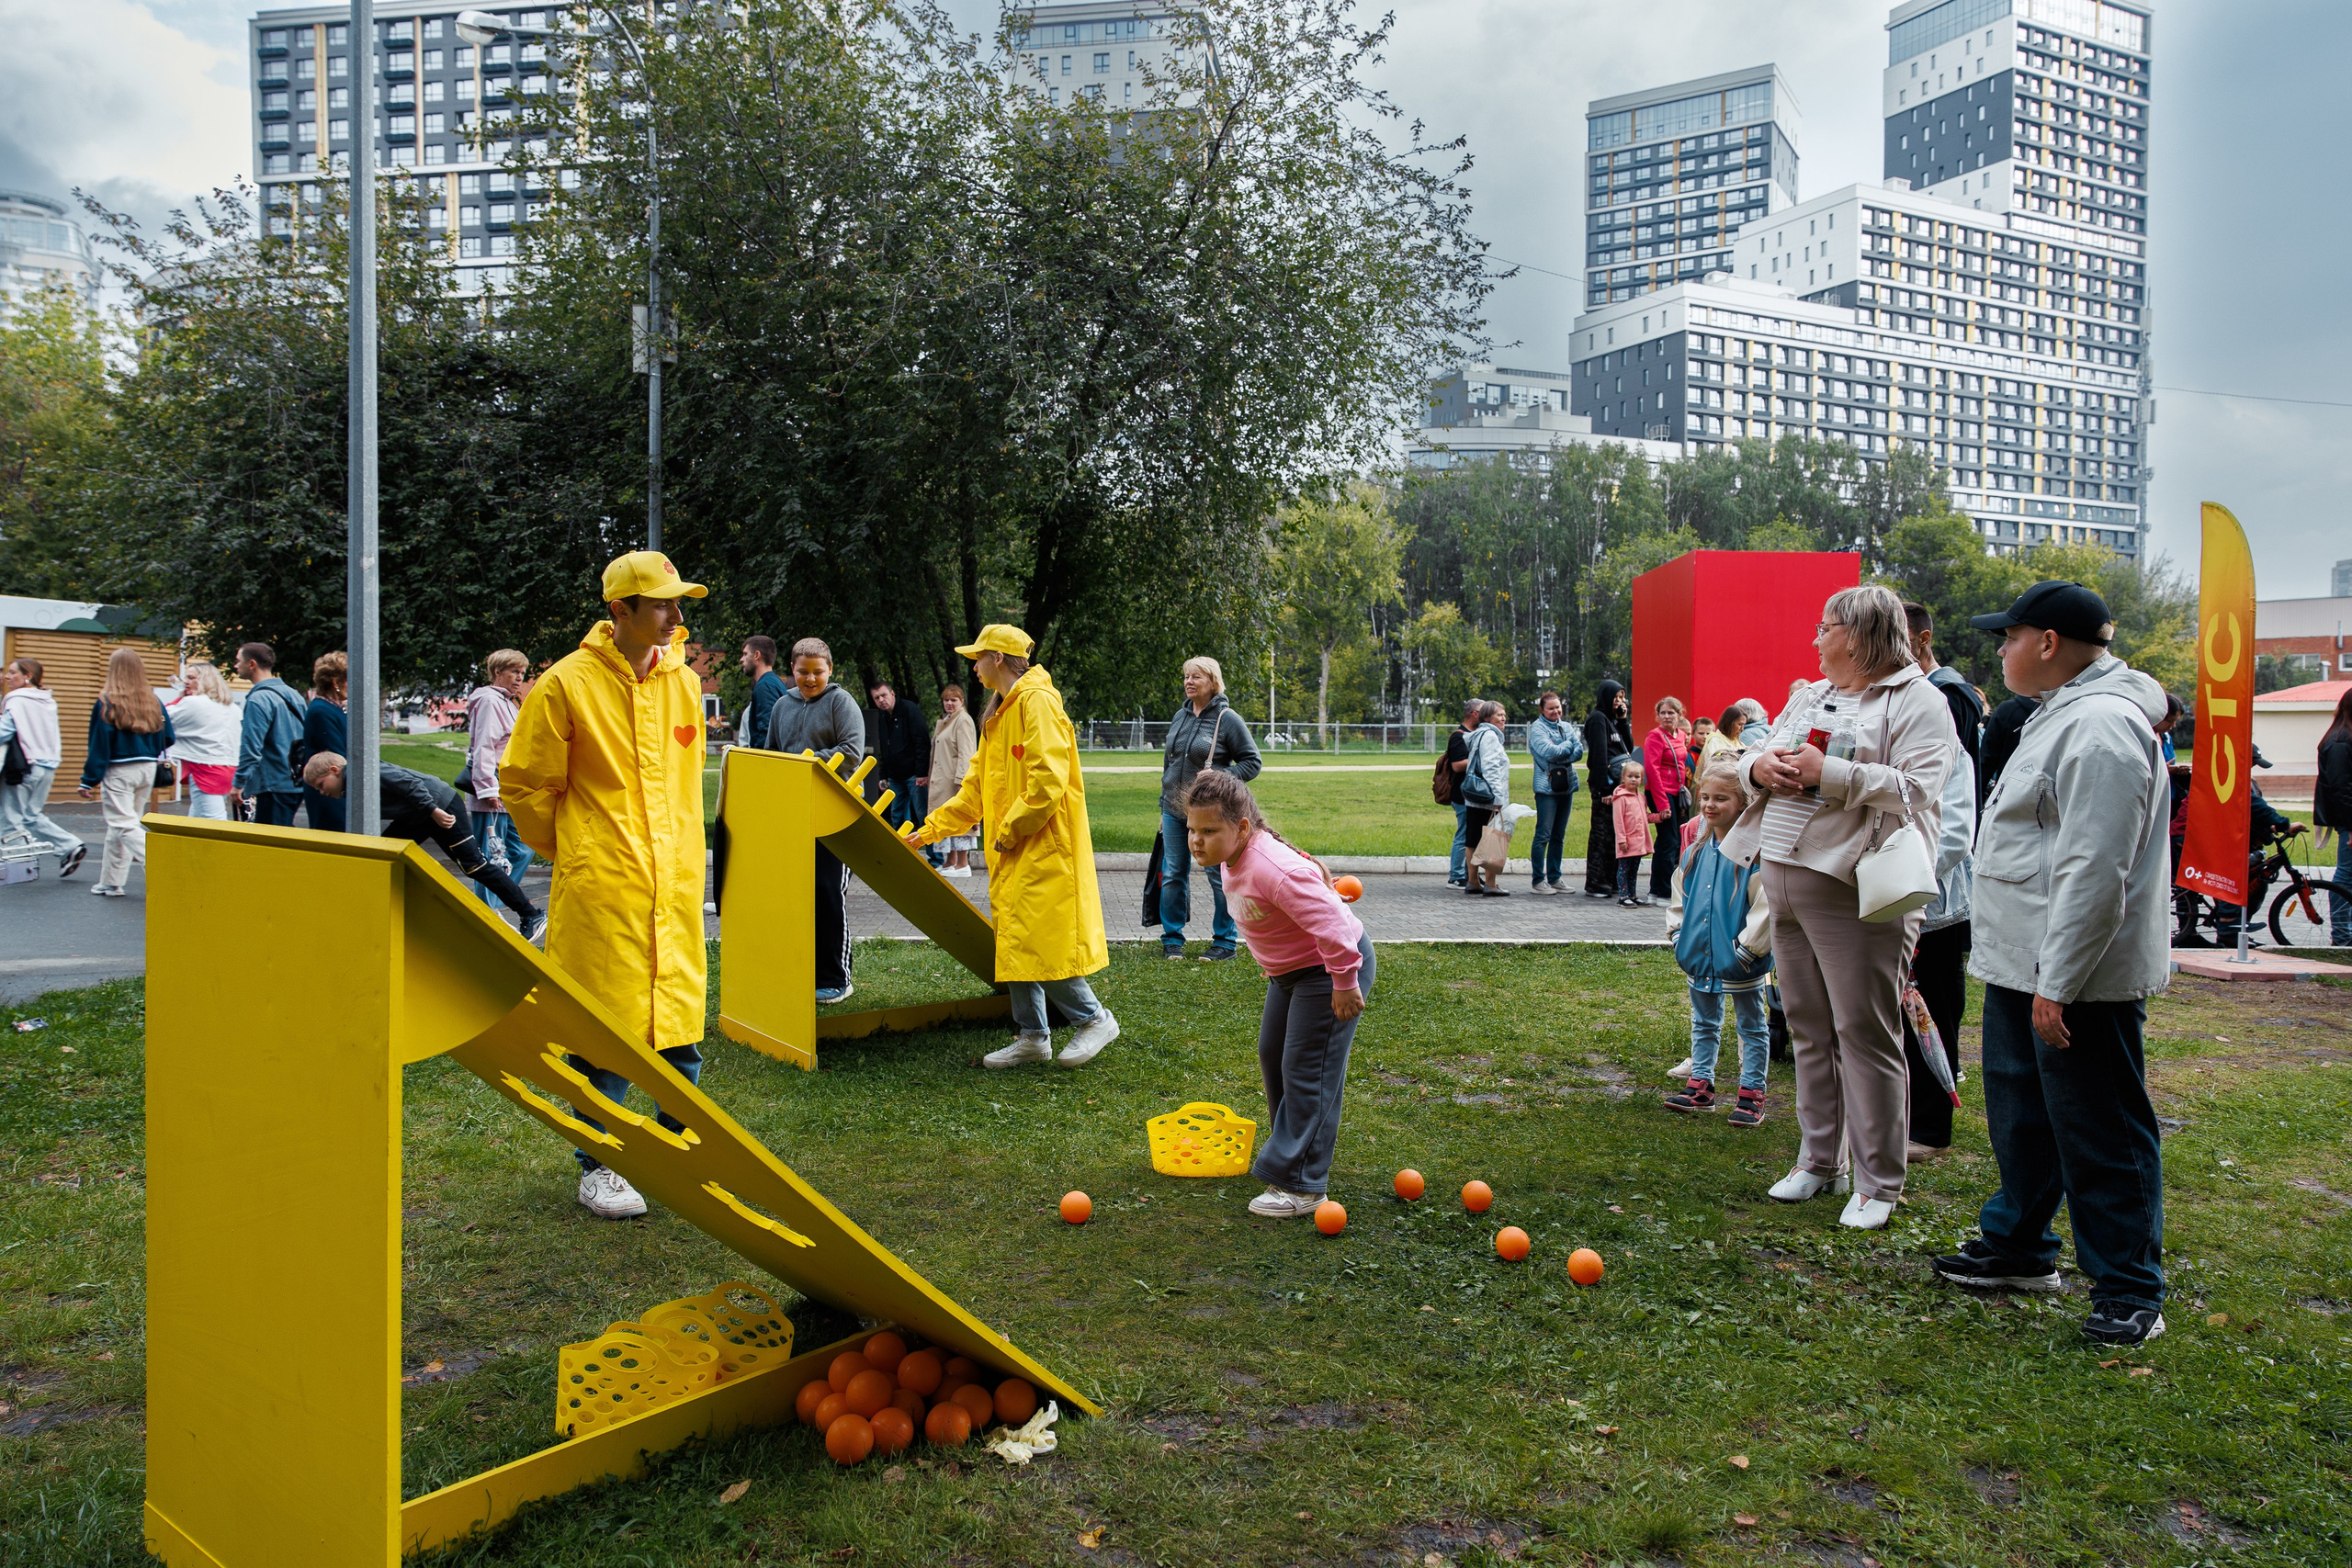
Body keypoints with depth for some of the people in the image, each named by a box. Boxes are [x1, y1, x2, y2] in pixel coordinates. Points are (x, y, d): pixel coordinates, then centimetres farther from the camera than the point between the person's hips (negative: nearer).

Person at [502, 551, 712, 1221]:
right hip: (602, 886, -5)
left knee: (682, 1016, 9)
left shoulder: (684, 681, 8)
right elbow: (523, 784, 0)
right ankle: (599, 1166, 16)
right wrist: (572, 848, 8)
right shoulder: (566, 685, -8)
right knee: (606, 1023, 1)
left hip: (677, 882, 5)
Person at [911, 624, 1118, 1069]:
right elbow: (977, 788, 23)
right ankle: (1032, 1037, 18)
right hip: (1012, 853, 10)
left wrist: (1011, 829, -16)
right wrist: (931, 829, 18)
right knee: (1014, 944, 10)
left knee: (1036, 942, -11)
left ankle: (1095, 1019, 3)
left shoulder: (1035, 701, -12)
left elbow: (1048, 780, -22)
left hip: (1043, 847, -10)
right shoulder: (999, 713, 20)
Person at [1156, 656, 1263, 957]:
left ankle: (1225, 941, 12)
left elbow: (1253, 761, -4)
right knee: (1173, 875, 8)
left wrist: (1221, 777, -18)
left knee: (1219, 877, 1)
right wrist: (1163, 806, 18)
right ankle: (1172, 938, 19)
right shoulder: (1180, 717, 11)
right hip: (1175, 811, 6)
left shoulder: (1227, 719, -7)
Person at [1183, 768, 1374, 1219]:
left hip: (1332, 965, -10)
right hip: (1290, 969, 10)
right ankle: (1298, 1145, 39)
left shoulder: (1274, 871, -35)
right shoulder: (1235, 858, -4)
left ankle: (1300, 1185, -2)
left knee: (1306, 1071, -8)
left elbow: (1330, 923, -37)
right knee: (1273, 1055, 20)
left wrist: (1344, 984, -30)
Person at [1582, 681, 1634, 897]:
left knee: (1615, 832, 8)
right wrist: (1603, 787, -20)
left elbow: (1629, 747, 16)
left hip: (1619, 781, 9)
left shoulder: (1613, 720, 20)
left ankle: (1611, 882, 13)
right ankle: (1595, 884, -3)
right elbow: (1599, 754, -14)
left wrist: (1623, 721, 7)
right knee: (1602, 832, -7)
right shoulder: (1597, 718, -7)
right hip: (1605, 782, -9)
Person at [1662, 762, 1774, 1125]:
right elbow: (1680, 895, 16)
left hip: (1739, 962, -7)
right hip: (1701, 957, 7)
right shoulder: (1697, 850, 4)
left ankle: (1751, 1095, 16)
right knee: (1704, 1024, 18)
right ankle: (1701, 1086, 29)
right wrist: (1677, 934, 8)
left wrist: (1747, 948, -18)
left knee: (1751, 1027, 8)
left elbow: (1766, 905, -19)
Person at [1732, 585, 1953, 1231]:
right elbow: (1754, 758, 21)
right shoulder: (1808, 696, 18)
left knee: (1865, 1032, -3)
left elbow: (1915, 789, -18)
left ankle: (1877, 1184, 7)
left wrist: (1830, 773, -20)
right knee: (1809, 1027, 14)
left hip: (1853, 888, -8)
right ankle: (1818, 1160, 26)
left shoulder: (1917, 703, -6)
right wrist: (1757, 767, -2)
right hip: (1784, 880, 8)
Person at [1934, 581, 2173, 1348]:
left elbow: (2094, 873, -26)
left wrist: (2057, 982, -25)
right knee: (2021, 1113, 21)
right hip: (2026, 966, 11)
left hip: (2078, 977, -11)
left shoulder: (2101, 727, -21)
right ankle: (2019, 1247, 35)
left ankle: (2130, 1290, 12)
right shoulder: (2065, 712, 14)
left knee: (2101, 1134, 0)